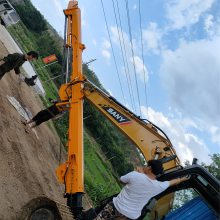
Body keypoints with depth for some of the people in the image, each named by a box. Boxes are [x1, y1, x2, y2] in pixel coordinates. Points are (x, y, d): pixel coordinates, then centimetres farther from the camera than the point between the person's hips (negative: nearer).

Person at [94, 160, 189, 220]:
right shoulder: (159, 186, -8)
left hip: (116, 207, -2)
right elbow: (173, 182, 13)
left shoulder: (135, 175, -18)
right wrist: (183, 179, 33)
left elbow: (121, 180, 3)